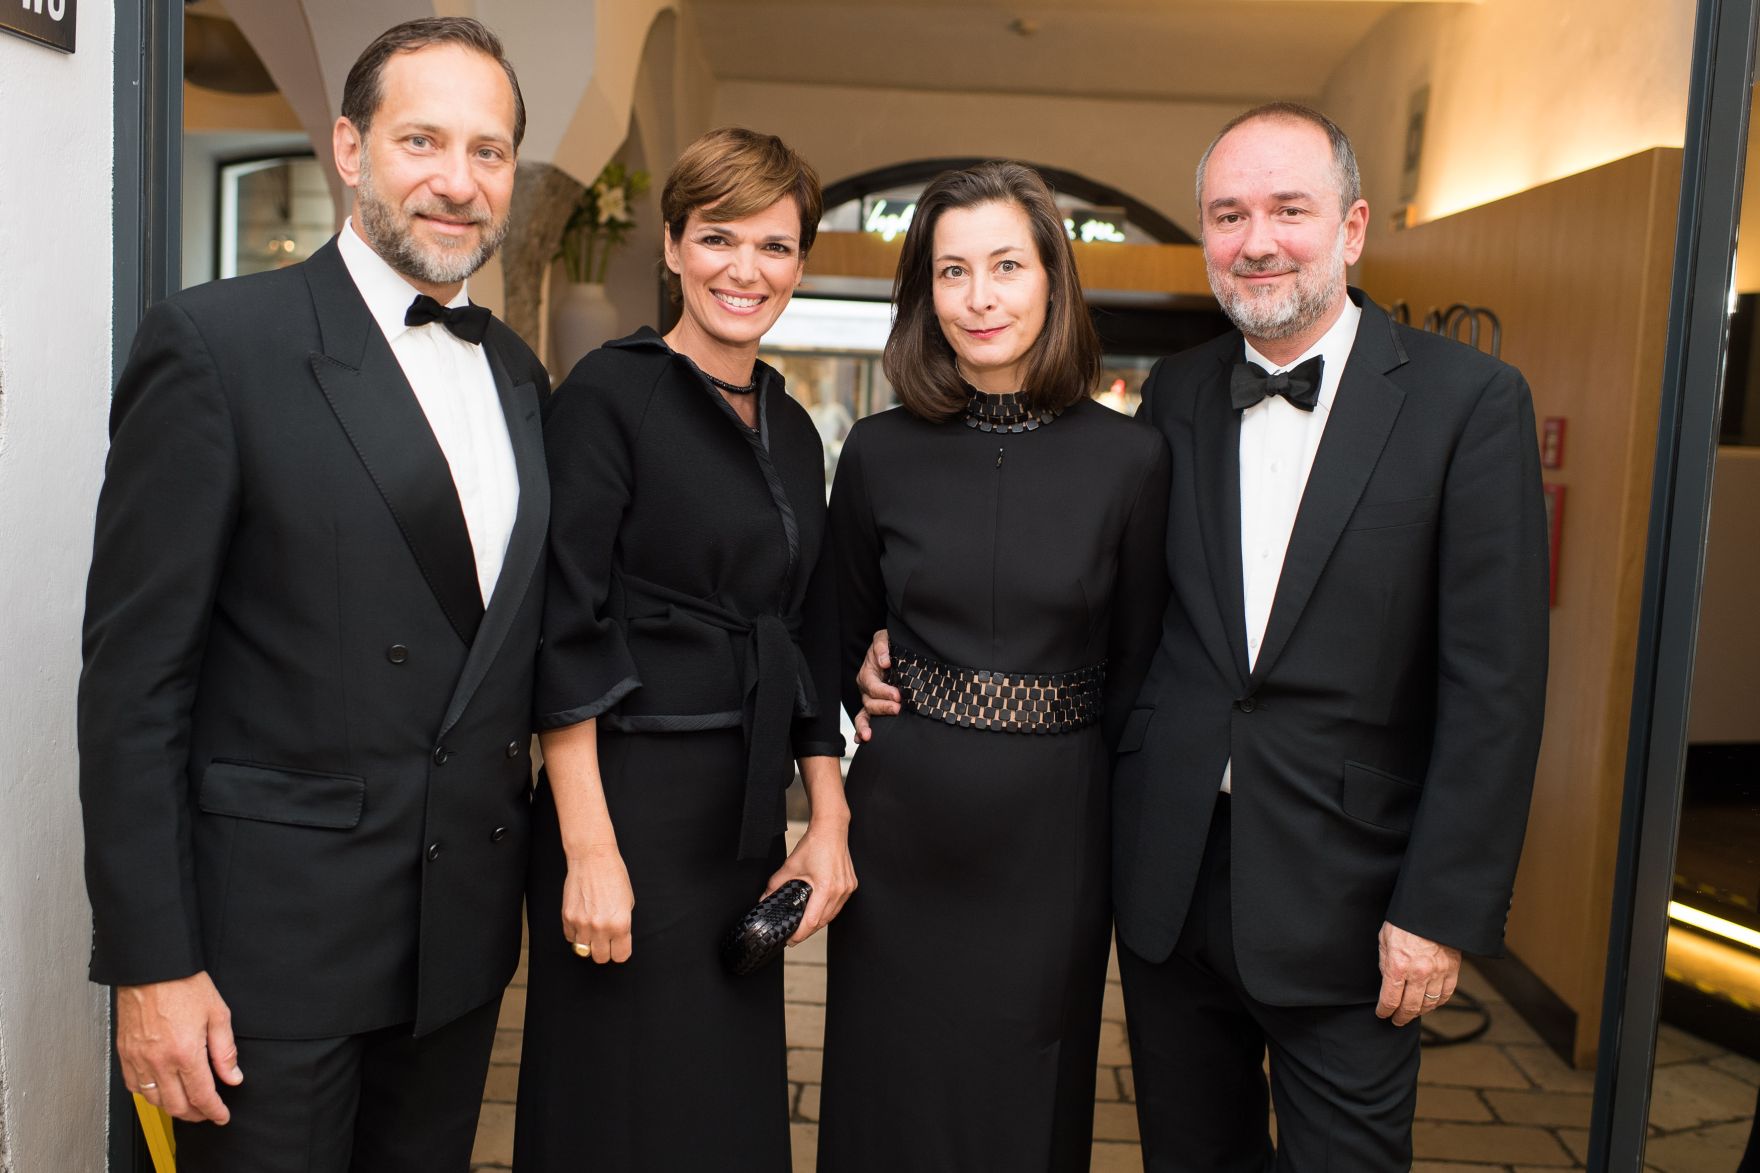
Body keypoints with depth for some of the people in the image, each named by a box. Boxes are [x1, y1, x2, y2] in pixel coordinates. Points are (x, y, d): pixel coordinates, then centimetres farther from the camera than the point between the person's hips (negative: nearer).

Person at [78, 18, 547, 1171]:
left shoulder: (519, 374, 8)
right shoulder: (216, 342, -10)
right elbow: (134, 677, -12)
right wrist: (152, 964, -13)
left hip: (463, 937, 6)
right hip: (272, 943, -5)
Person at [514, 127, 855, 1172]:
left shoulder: (794, 430, 11)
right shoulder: (610, 393, -8)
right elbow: (566, 633, -13)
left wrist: (829, 824, 7)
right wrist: (590, 849, -17)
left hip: (750, 821, 7)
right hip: (629, 802, -6)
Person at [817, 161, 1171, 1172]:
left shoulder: (1129, 459, -5)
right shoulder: (879, 453, -1)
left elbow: (1136, 668, 1)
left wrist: (1127, 832, 2)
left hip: (1052, 832, -1)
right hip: (902, 823, 1)